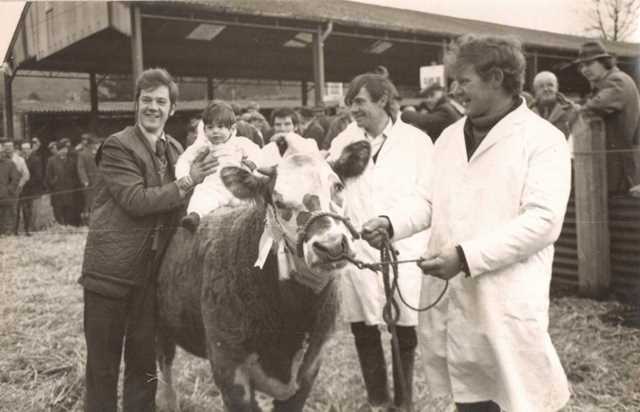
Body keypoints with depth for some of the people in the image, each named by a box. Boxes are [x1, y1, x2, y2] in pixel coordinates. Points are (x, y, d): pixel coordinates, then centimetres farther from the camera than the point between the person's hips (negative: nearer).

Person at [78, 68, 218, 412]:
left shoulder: (175, 150, 12)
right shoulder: (117, 146, -9)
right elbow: (136, 200, -19)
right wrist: (187, 183, -20)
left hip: (151, 271, 6)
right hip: (111, 269, -5)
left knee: (144, 363, 15)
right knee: (102, 364, 7)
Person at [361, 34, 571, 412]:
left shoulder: (543, 138, -6)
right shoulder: (450, 136, 15)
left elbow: (543, 220, -16)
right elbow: (430, 200, 18)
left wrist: (467, 256, -22)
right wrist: (391, 222, -2)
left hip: (506, 303, -5)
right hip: (449, 296, 6)